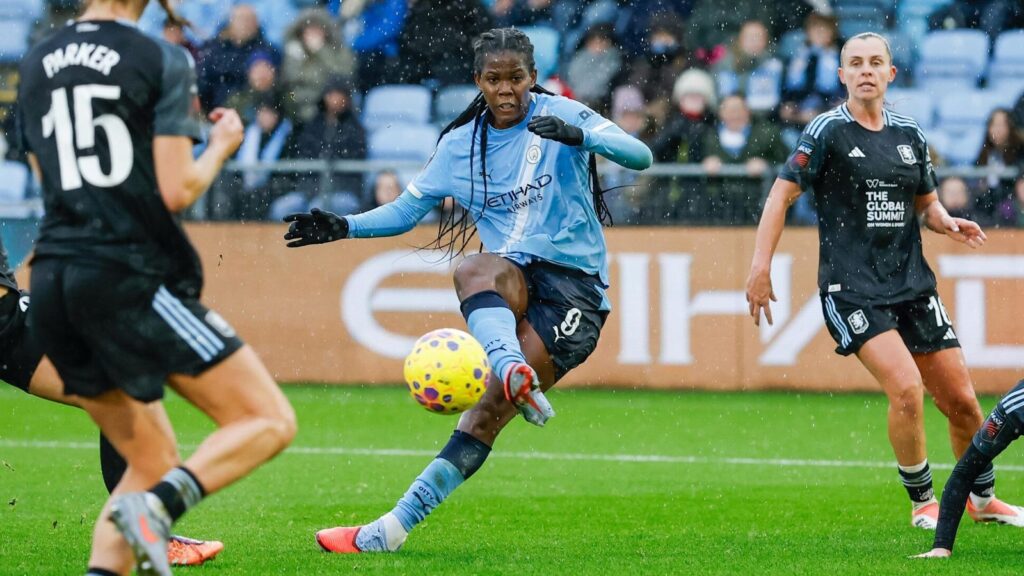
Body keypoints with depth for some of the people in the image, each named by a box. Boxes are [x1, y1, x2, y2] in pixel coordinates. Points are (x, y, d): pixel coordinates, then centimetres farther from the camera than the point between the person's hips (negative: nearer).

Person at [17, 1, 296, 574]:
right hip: (132, 278, -7)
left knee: (153, 460, 17)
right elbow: (175, 191, -9)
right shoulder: (164, 61, -5)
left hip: (53, 284, 7)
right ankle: (155, 508, -24)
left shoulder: (36, 65, 13)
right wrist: (222, 146, 9)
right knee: (269, 420, -2)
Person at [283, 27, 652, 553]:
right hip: (512, 278, 3)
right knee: (473, 271, -37)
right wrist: (342, 227, 0)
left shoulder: (560, 116, -3)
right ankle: (513, 372, -64)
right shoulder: (460, 143, 11)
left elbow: (639, 156, -15)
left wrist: (578, 136, -34)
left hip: (574, 285, -3)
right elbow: (407, 210, 17)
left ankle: (394, 527, -26)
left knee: (488, 412, -21)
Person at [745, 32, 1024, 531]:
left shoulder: (909, 135, 10)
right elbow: (782, 195, -5)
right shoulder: (828, 131, -5)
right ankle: (923, 502, -2)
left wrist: (948, 223, 0)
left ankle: (983, 499, 28)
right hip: (850, 288, -5)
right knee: (906, 389, -21)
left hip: (913, 285, 5)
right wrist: (760, 268, -12)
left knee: (961, 401, 6)